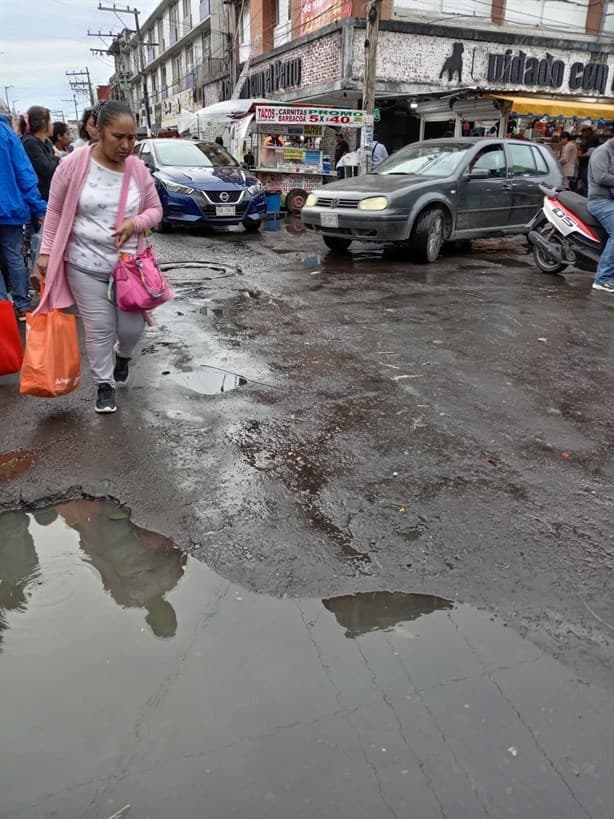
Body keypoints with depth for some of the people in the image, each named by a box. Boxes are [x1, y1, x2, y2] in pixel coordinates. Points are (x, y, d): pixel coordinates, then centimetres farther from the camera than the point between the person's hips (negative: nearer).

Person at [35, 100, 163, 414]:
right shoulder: (74, 164, -9)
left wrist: (135, 223, -14)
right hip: (86, 265, -2)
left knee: (132, 326, 6)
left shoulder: (138, 170, -2)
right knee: (99, 329, 2)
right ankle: (104, 385, 21)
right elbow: (56, 211, -1)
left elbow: (155, 210, 8)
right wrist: (46, 251, -3)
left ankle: (123, 356, 42)